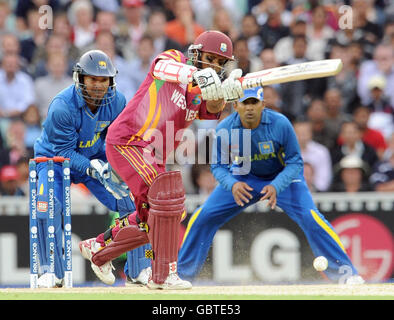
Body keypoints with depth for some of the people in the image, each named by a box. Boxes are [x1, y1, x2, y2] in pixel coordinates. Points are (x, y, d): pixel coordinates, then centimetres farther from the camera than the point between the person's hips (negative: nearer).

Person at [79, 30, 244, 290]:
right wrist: (197, 75, -52)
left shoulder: (203, 94, 9)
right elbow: (165, 67, -31)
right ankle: (163, 274, -22)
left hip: (154, 156, 8)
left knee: (151, 220, 16)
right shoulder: (173, 59, -6)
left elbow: (213, 108, -15)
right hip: (126, 141, -8)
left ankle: (97, 247, 38)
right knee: (166, 191, -24)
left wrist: (225, 92, -39)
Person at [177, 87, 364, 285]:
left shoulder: (280, 124, -29)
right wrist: (232, 185, -35)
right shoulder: (225, 129, -23)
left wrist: (276, 187, -38)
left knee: (310, 217, -23)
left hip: (283, 177, -2)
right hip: (244, 178, 2)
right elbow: (218, 166, -13)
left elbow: (295, 163, -21)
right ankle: (181, 273, 10)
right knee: (203, 217, -7)